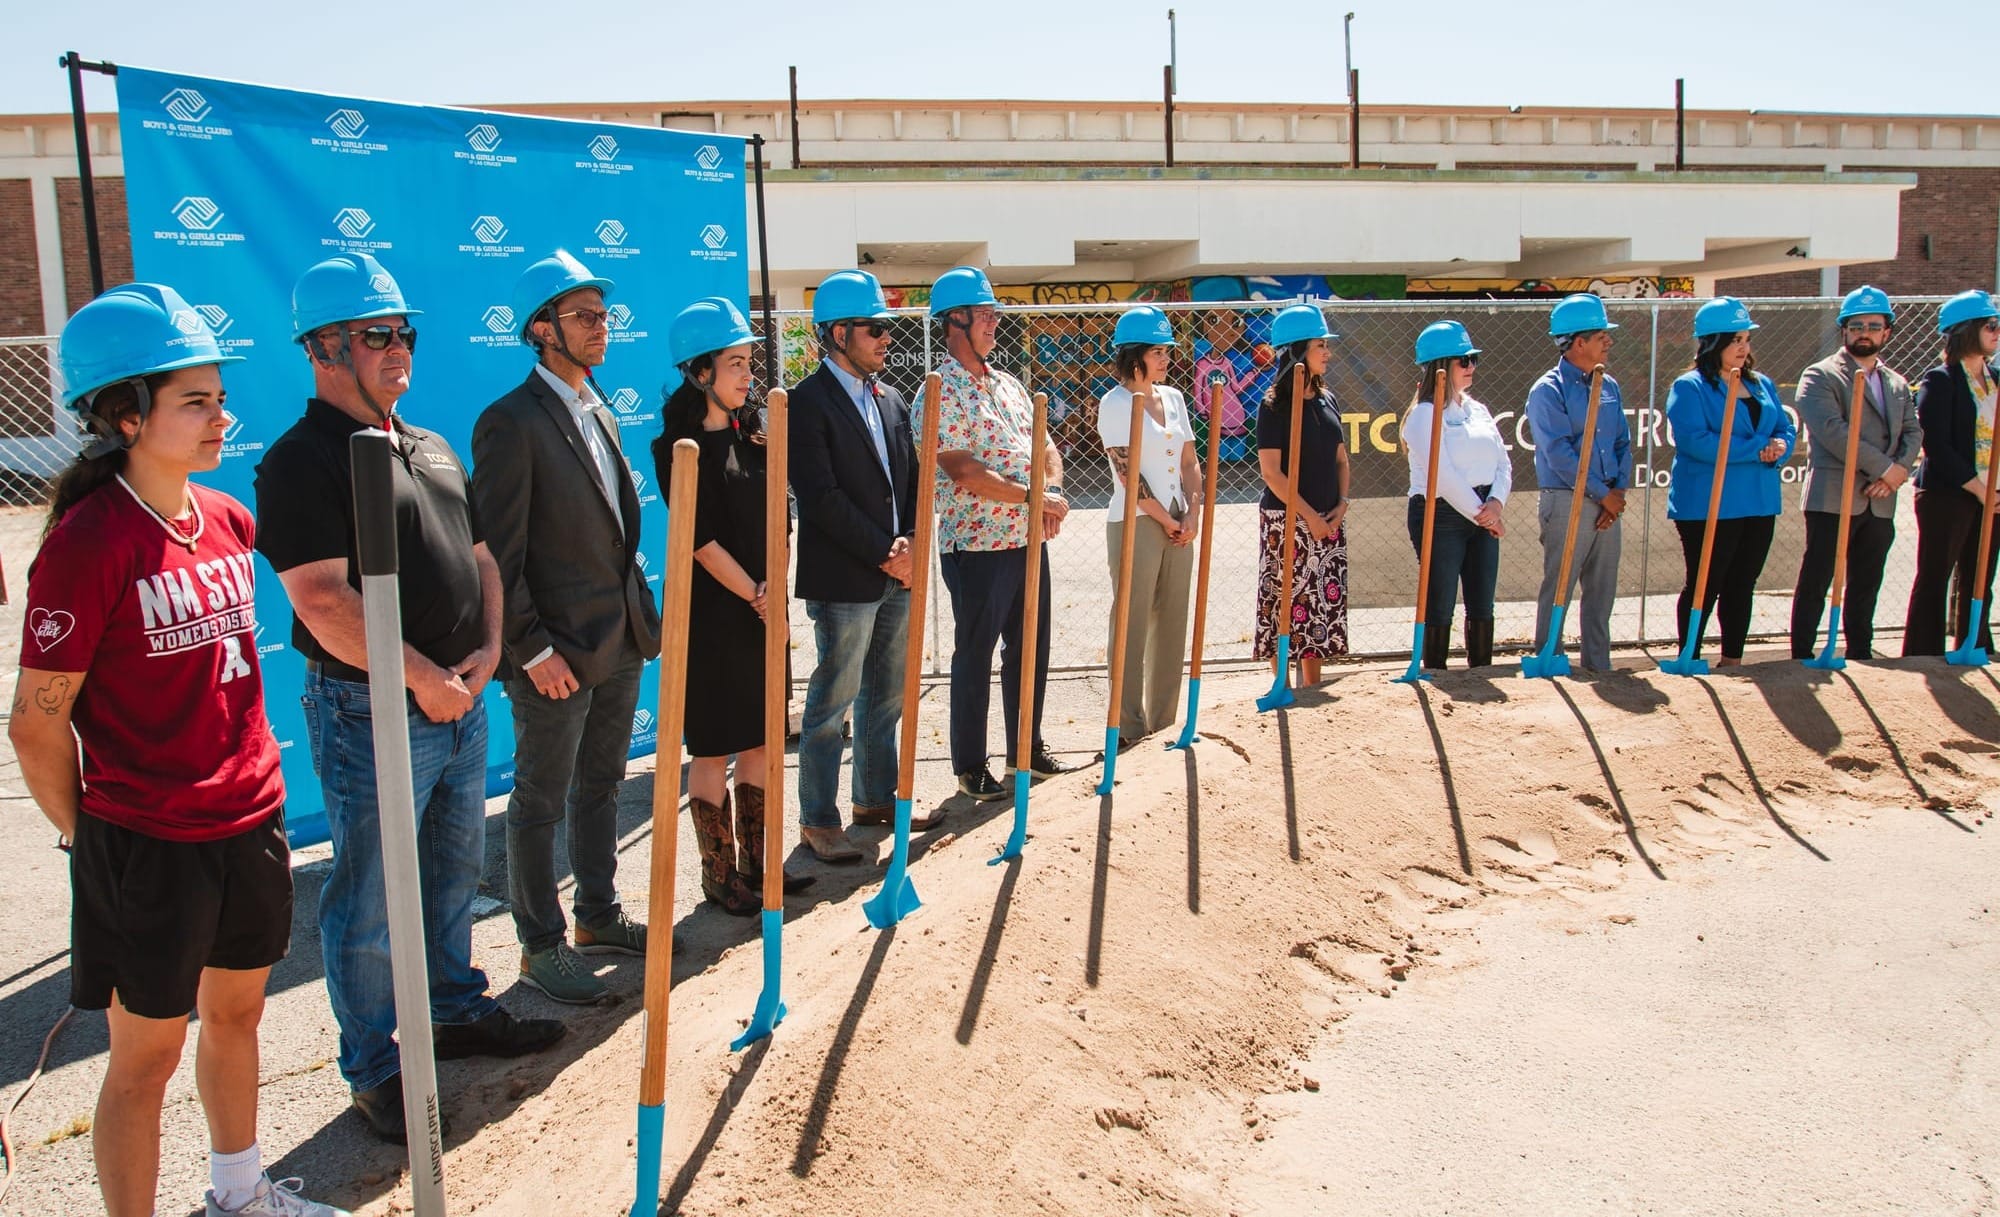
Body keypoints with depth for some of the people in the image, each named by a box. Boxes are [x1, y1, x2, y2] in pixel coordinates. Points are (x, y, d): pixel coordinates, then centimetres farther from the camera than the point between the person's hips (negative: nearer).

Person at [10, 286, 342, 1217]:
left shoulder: (228, 519, 3)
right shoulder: (87, 542, -19)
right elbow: (36, 722, -14)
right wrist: (85, 834, -3)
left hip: (251, 825, 7)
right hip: (146, 848, -7)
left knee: (236, 1013, 23)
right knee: (145, 1059, 8)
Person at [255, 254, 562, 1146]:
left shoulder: (431, 448, 13)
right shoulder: (304, 461, -14)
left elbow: (479, 555, 18)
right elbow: (324, 604, -23)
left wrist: (487, 649, 2)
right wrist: (423, 678, -17)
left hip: (459, 702, 8)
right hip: (370, 713, -8)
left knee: (454, 875, 21)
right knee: (370, 903, 5)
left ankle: (458, 1013, 39)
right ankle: (373, 1071, 19)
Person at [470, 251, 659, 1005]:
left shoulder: (598, 413, 12)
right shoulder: (511, 422, -14)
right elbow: (498, 553, -17)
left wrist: (642, 613, 12)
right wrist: (532, 648, -18)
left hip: (619, 641, 8)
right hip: (558, 652, -8)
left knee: (600, 786, 19)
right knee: (540, 803, 6)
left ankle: (599, 917, 34)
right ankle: (541, 947, 19)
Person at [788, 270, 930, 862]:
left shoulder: (890, 399, 13)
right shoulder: (808, 403, -11)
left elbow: (909, 478, 13)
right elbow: (822, 499, -18)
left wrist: (908, 543, -3)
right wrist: (884, 554, -15)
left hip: (897, 572, 8)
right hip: (844, 580, -8)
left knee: (886, 696, 17)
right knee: (832, 702, 1)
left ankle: (876, 797, 31)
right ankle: (818, 820, 12)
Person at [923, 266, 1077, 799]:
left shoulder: (1007, 384, 13)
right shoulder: (941, 391, -12)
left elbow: (1045, 446, 15)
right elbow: (963, 471, -21)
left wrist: (1054, 490, -6)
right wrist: (1032, 496, -19)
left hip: (1027, 540, 8)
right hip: (977, 546, -7)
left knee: (1031, 646, 16)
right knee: (975, 656, 4)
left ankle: (1028, 747, 31)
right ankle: (971, 767, 16)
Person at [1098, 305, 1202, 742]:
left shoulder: (1173, 397, 13)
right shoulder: (1115, 403, -7)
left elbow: (1190, 461, 13)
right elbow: (1127, 473, -13)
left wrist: (1192, 514, 0)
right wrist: (1167, 520, -9)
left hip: (1178, 525, 7)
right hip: (1135, 524, -7)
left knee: (1172, 624, 8)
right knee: (1132, 625, -4)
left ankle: (1163, 722, 17)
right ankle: (1129, 727, 2)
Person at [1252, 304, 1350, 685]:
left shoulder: (1328, 400, 11)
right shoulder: (1275, 406, -9)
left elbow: (1340, 458, 16)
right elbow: (1271, 471, -14)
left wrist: (1341, 504, 1)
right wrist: (1309, 515, -14)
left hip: (1329, 521, 7)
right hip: (1287, 520, -7)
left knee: (1322, 604, 9)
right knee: (1285, 604, -2)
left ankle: (1313, 690, 19)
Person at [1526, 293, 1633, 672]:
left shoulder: (1609, 386, 13)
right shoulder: (1548, 390, -9)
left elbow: (1623, 443, 13)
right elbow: (1560, 454, -15)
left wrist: (1619, 490, -2)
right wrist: (1603, 493, -14)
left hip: (1607, 504, 7)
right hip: (1567, 502, -6)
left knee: (1602, 592, 11)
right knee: (1557, 591, -1)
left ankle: (1598, 666, 19)